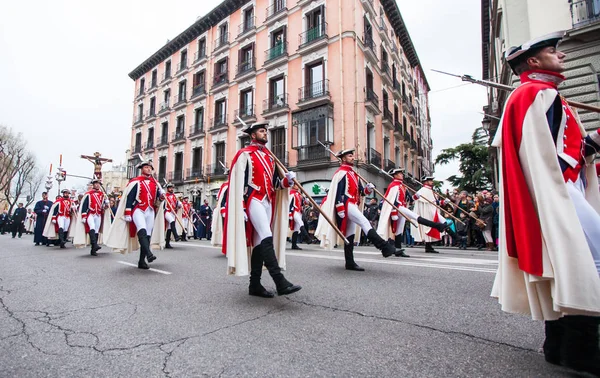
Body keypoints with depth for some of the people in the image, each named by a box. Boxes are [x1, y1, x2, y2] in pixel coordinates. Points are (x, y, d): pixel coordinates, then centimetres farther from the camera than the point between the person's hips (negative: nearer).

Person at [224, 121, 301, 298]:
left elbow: (275, 183, 18)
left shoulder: (269, 156, 20)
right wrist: (241, 208, -15)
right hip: (254, 201, -7)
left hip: (268, 202, 7)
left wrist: (287, 180, -4)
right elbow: (238, 182, -7)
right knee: (267, 238, -19)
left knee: (260, 242, 7)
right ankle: (280, 282, -21)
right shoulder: (244, 154, 0)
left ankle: (255, 285, 14)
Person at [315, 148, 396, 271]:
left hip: (353, 205, 10)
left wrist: (368, 189, -2)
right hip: (346, 205, -10)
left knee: (350, 235, 8)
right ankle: (384, 247, -31)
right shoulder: (341, 173, -6)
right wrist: (340, 209, -20)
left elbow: (360, 191, 19)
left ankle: (350, 263, 11)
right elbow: (337, 192, -14)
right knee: (365, 223, -23)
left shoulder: (353, 173, 22)